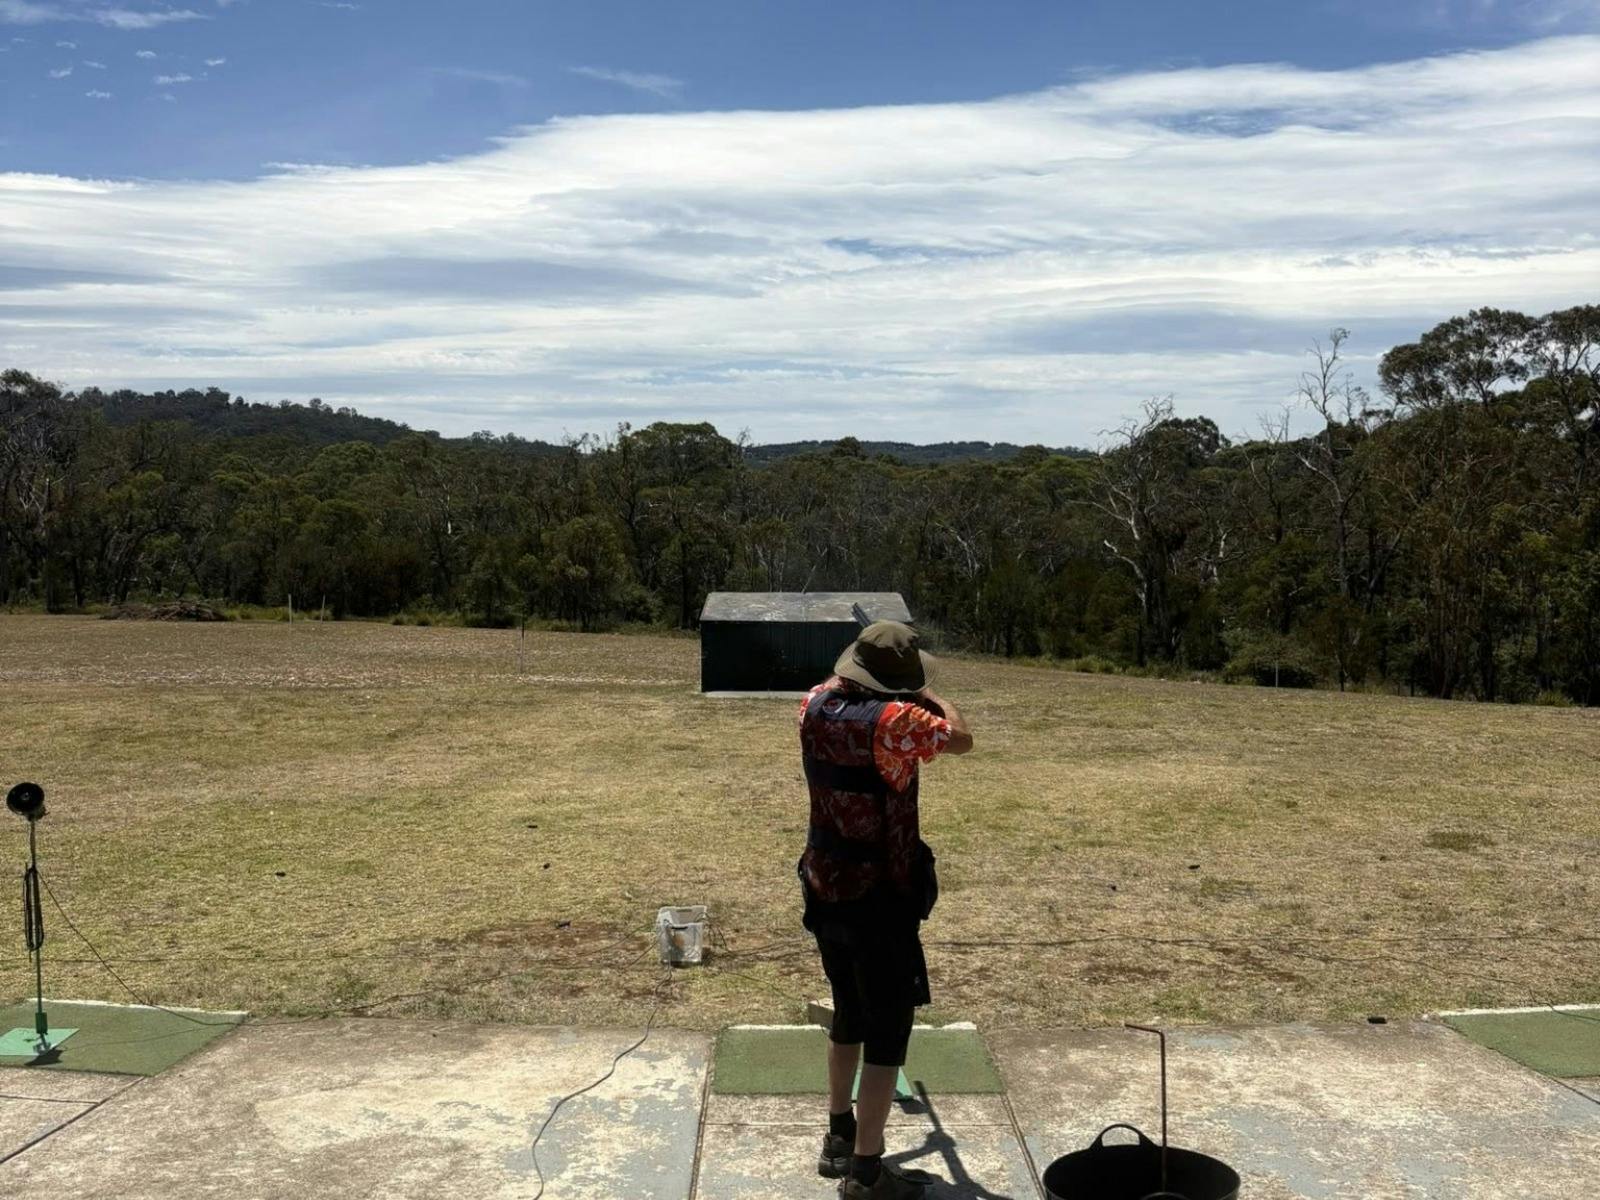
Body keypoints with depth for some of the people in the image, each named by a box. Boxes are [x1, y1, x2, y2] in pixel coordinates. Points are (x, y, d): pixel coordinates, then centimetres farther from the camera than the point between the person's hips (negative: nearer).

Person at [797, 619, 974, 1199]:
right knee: (887, 1031, 4)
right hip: (879, 900, -7)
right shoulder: (893, 720, -22)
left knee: (849, 1015, 24)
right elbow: (961, 738, -7)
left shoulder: (815, 707, -1)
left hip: (824, 892, 8)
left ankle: (839, 1138, 37)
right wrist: (931, 698, 6)